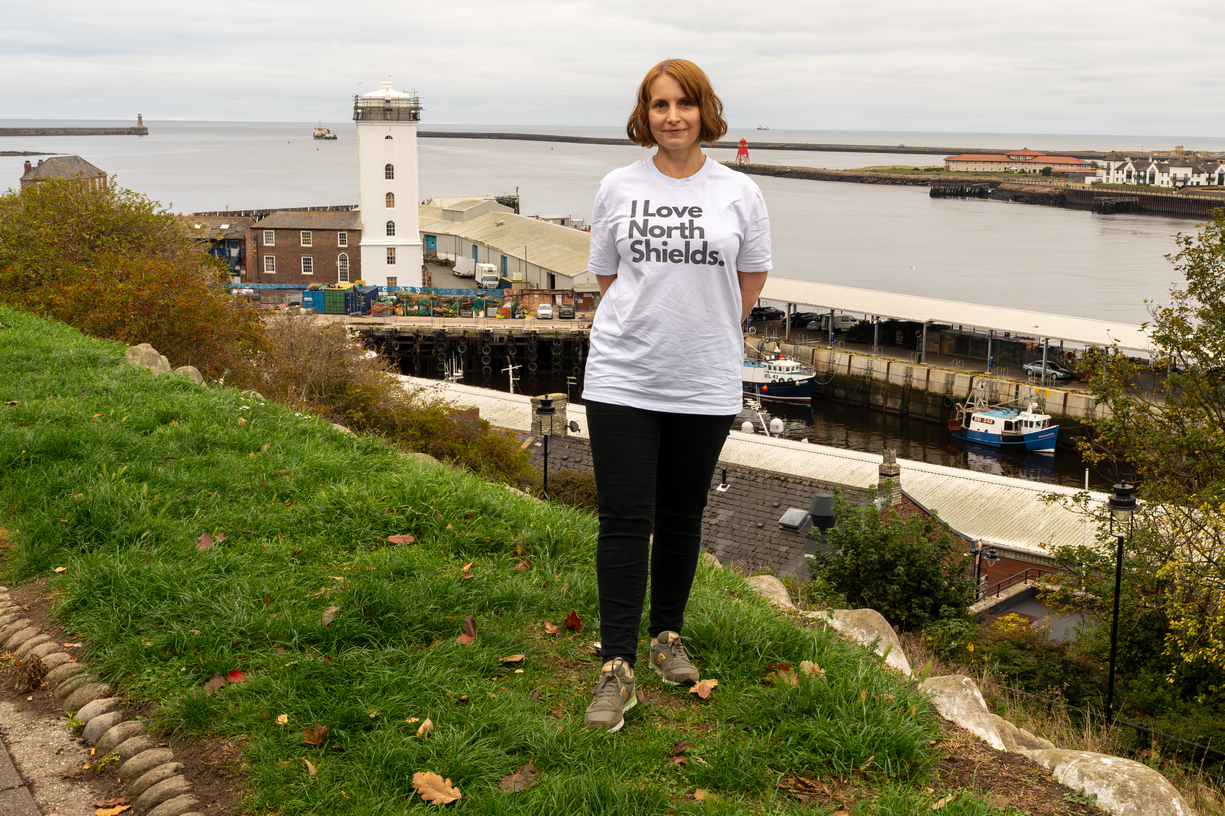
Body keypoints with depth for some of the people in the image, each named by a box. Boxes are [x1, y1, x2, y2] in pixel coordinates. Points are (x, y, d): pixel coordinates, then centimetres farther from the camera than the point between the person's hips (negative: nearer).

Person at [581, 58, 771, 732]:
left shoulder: (738, 193, 1)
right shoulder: (617, 188, 2)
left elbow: (752, 276, 13)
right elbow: (606, 272, 11)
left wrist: (706, 332, 11)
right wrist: (648, 326, 6)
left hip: (705, 385, 1)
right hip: (623, 378, -1)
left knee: (681, 517, 13)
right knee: (623, 519, -3)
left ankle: (668, 634, 32)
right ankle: (617, 668, 2)